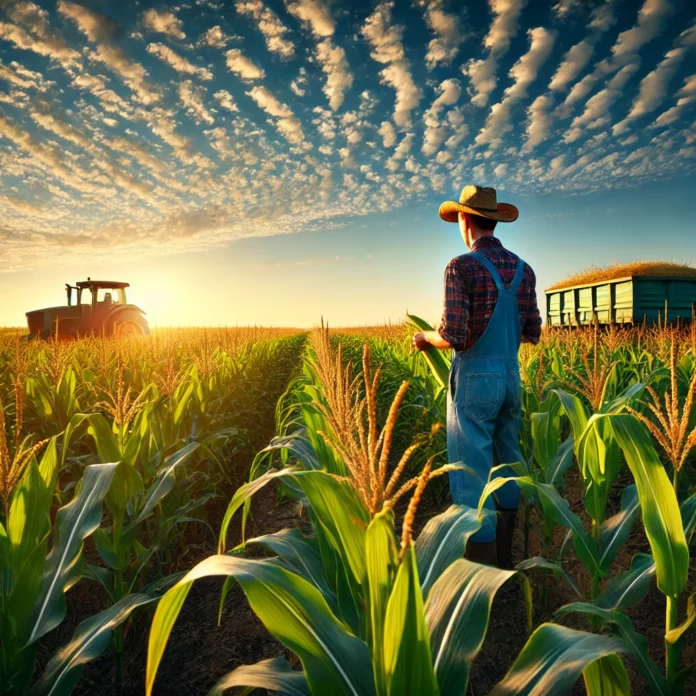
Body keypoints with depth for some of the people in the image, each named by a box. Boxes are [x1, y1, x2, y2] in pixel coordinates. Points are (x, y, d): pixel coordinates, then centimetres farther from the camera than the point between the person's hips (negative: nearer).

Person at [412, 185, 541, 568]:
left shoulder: (461, 267, -12)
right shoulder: (523, 270, 7)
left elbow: (454, 337, -19)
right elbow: (532, 333, 10)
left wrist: (426, 337, 2)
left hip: (475, 379, -7)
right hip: (511, 377, 7)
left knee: (471, 473, 0)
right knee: (507, 465, 18)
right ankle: (504, 558, 32)